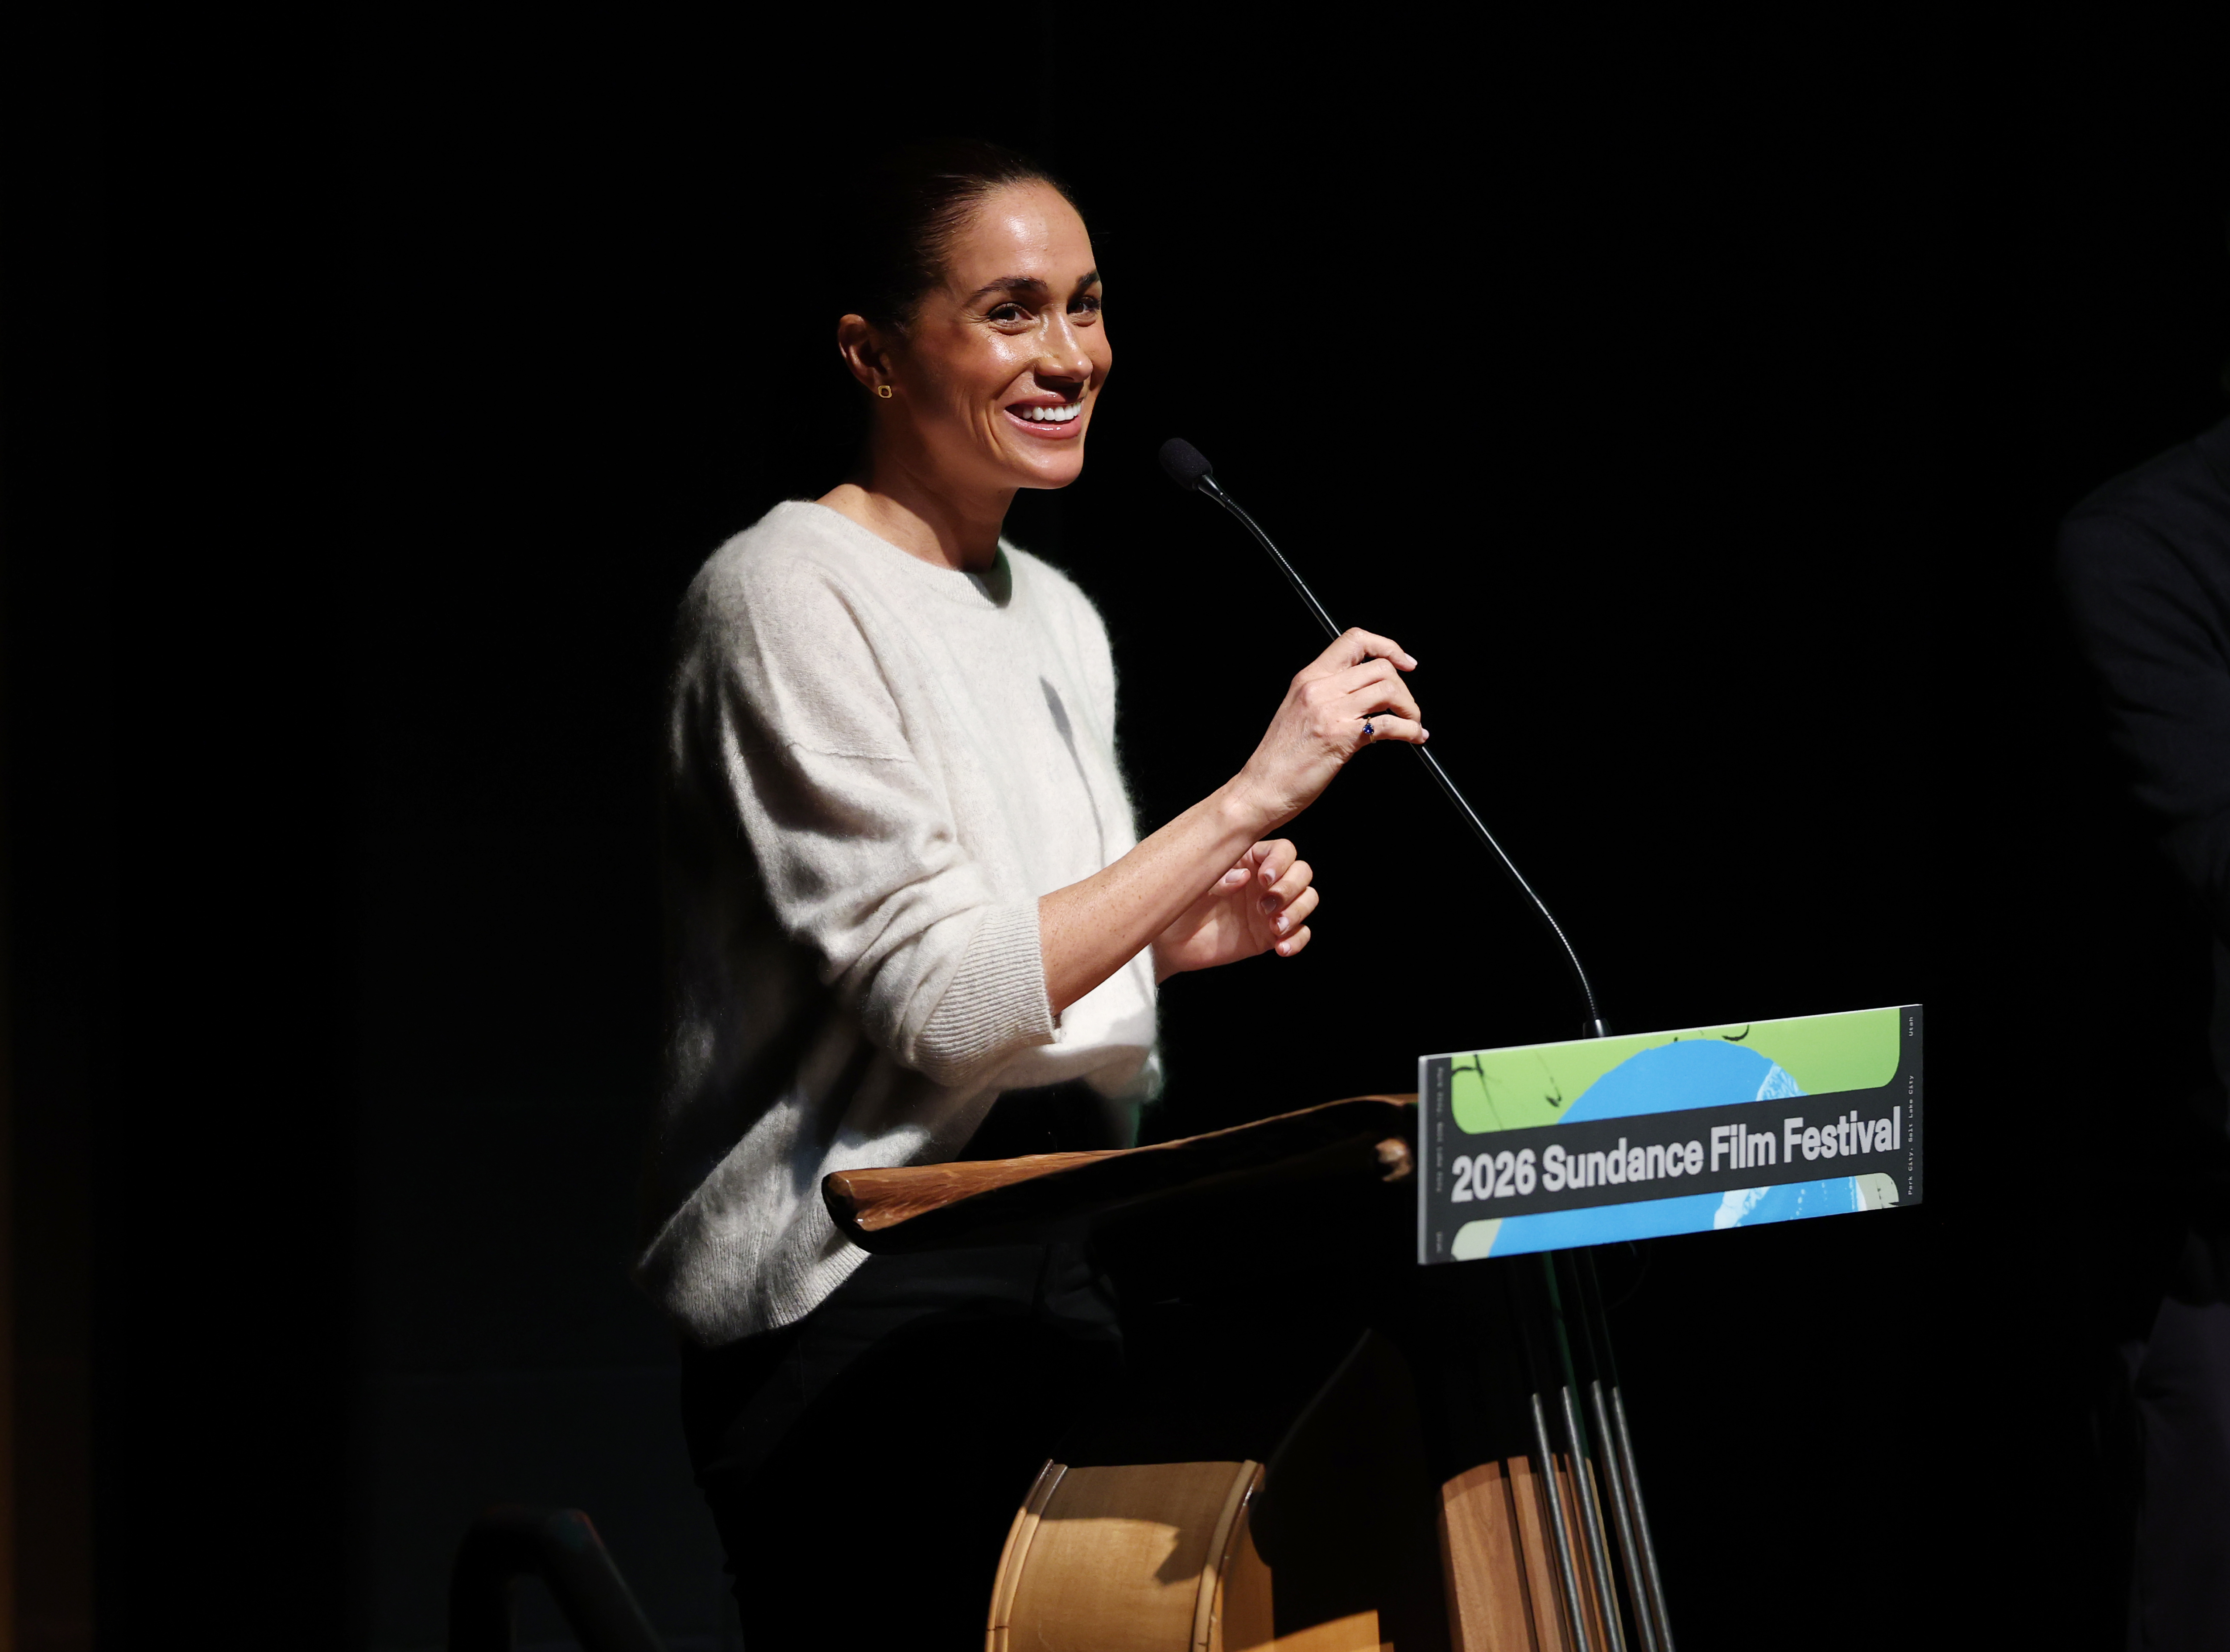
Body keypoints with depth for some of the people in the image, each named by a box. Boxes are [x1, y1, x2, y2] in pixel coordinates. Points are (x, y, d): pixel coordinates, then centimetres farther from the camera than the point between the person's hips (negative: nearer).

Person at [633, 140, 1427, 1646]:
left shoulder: (1058, 617, 16)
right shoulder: (791, 594, -9)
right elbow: (937, 1002, -18)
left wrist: (1177, 939, 3)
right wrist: (1251, 797, -17)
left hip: (1072, 1279, 8)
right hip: (866, 1300, -8)